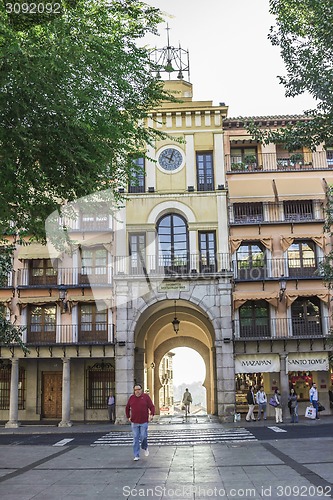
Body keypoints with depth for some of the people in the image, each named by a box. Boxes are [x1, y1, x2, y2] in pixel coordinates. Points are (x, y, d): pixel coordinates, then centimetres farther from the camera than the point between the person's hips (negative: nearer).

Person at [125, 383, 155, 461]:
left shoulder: (146, 397, -1)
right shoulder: (131, 398, 6)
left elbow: (152, 407, -3)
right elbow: (127, 408, 17)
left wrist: (151, 414, -18)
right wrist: (128, 417, 11)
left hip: (144, 421, -2)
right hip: (134, 422, 2)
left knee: (143, 437, -3)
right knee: (135, 439, 2)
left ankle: (145, 448, 29)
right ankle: (136, 456, 9)